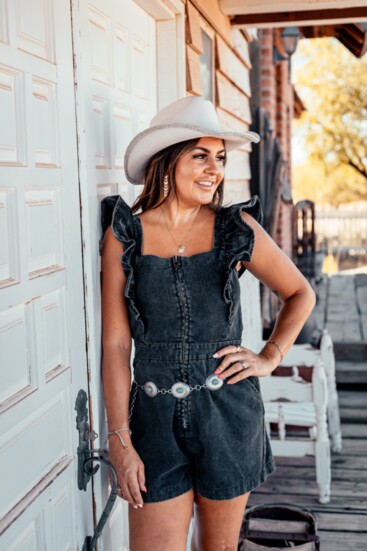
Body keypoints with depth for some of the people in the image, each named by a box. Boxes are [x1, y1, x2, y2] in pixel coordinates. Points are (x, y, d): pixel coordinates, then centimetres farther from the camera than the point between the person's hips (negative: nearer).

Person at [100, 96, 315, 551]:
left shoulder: (237, 228, -1)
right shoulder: (125, 235, -3)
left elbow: (300, 295, 13)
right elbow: (116, 344, -4)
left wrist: (268, 359, 1)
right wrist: (120, 441, -7)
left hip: (229, 415, 1)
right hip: (156, 420, -1)